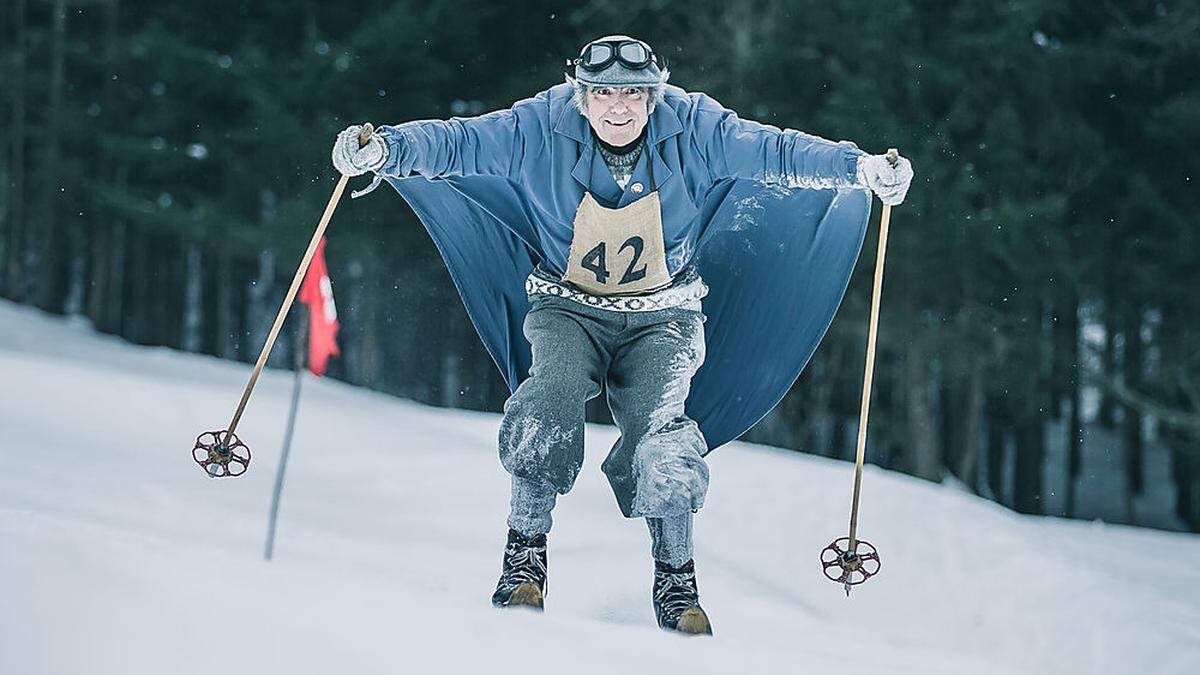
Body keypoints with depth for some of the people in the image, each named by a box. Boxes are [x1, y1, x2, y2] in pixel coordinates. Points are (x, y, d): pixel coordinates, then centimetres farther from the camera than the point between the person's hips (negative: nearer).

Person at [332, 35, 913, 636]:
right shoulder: (541, 129, -13)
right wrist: (384, 147, -34)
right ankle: (525, 553, -13)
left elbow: (776, 151, -15)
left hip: (661, 319, 0)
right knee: (554, 394, -28)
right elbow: (456, 142, -18)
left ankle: (675, 578, -2)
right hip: (568, 310, 0)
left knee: (660, 431, -21)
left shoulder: (692, 131, -11)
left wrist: (860, 167, -26)